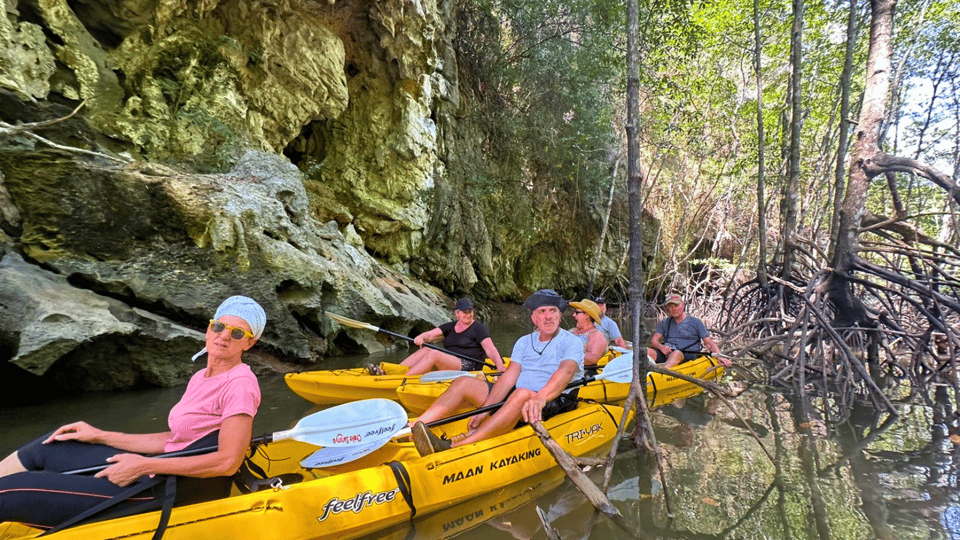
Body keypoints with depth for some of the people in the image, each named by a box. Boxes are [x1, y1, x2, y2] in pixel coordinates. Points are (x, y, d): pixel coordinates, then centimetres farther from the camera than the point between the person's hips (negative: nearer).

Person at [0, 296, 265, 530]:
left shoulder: (240, 385, -19)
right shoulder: (202, 377, 10)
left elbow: (228, 462, -23)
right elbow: (172, 440, 13)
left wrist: (144, 466, -19)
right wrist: (100, 436, 10)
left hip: (164, 492, -9)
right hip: (161, 474, 9)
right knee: (46, 447, 18)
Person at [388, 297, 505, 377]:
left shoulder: (478, 328, 2)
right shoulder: (450, 326, 18)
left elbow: (490, 349, -11)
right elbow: (430, 334, 7)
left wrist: (500, 367, -27)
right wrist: (421, 338, -17)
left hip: (468, 367, -6)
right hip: (449, 366, 6)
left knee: (434, 354, -27)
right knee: (425, 350, -17)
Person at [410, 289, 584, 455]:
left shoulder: (572, 342, -1)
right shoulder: (523, 342, 15)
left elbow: (566, 372, -22)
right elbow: (509, 377, 4)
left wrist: (540, 398, -41)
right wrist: (484, 410, -11)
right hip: (514, 397, 6)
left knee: (522, 394, -39)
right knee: (464, 382, -7)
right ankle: (411, 428, -21)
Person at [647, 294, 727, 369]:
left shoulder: (695, 322, 11)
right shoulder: (664, 323, 19)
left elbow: (709, 343, 7)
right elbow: (653, 341, 9)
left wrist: (719, 356, -11)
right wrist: (661, 347, -14)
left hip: (689, 356, -3)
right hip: (666, 355, 3)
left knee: (676, 353, -39)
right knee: (646, 350, -27)